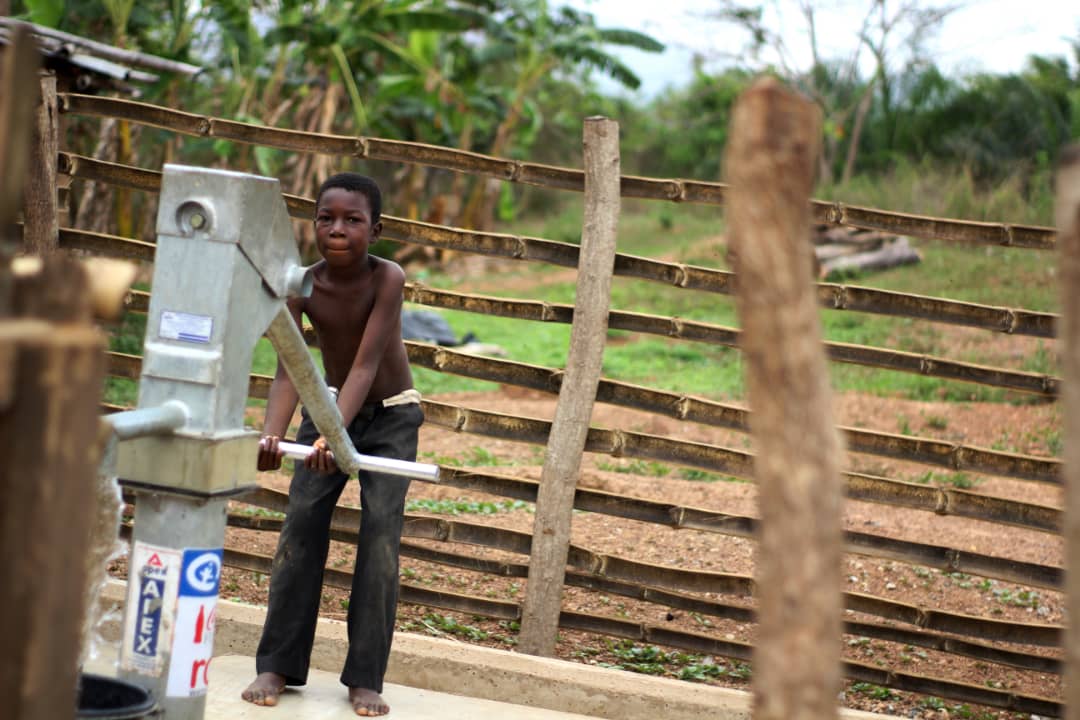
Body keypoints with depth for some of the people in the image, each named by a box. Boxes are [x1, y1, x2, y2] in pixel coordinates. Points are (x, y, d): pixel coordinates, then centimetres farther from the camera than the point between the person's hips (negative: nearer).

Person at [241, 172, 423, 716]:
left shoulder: (387, 278, -26)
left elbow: (365, 365, -33)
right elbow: (288, 370, -25)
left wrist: (333, 436, -46)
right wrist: (271, 435, -43)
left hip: (390, 415, -3)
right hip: (329, 406, 3)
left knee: (381, 531, -10)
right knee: (301, 524, -4)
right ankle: (278, 665, 4)